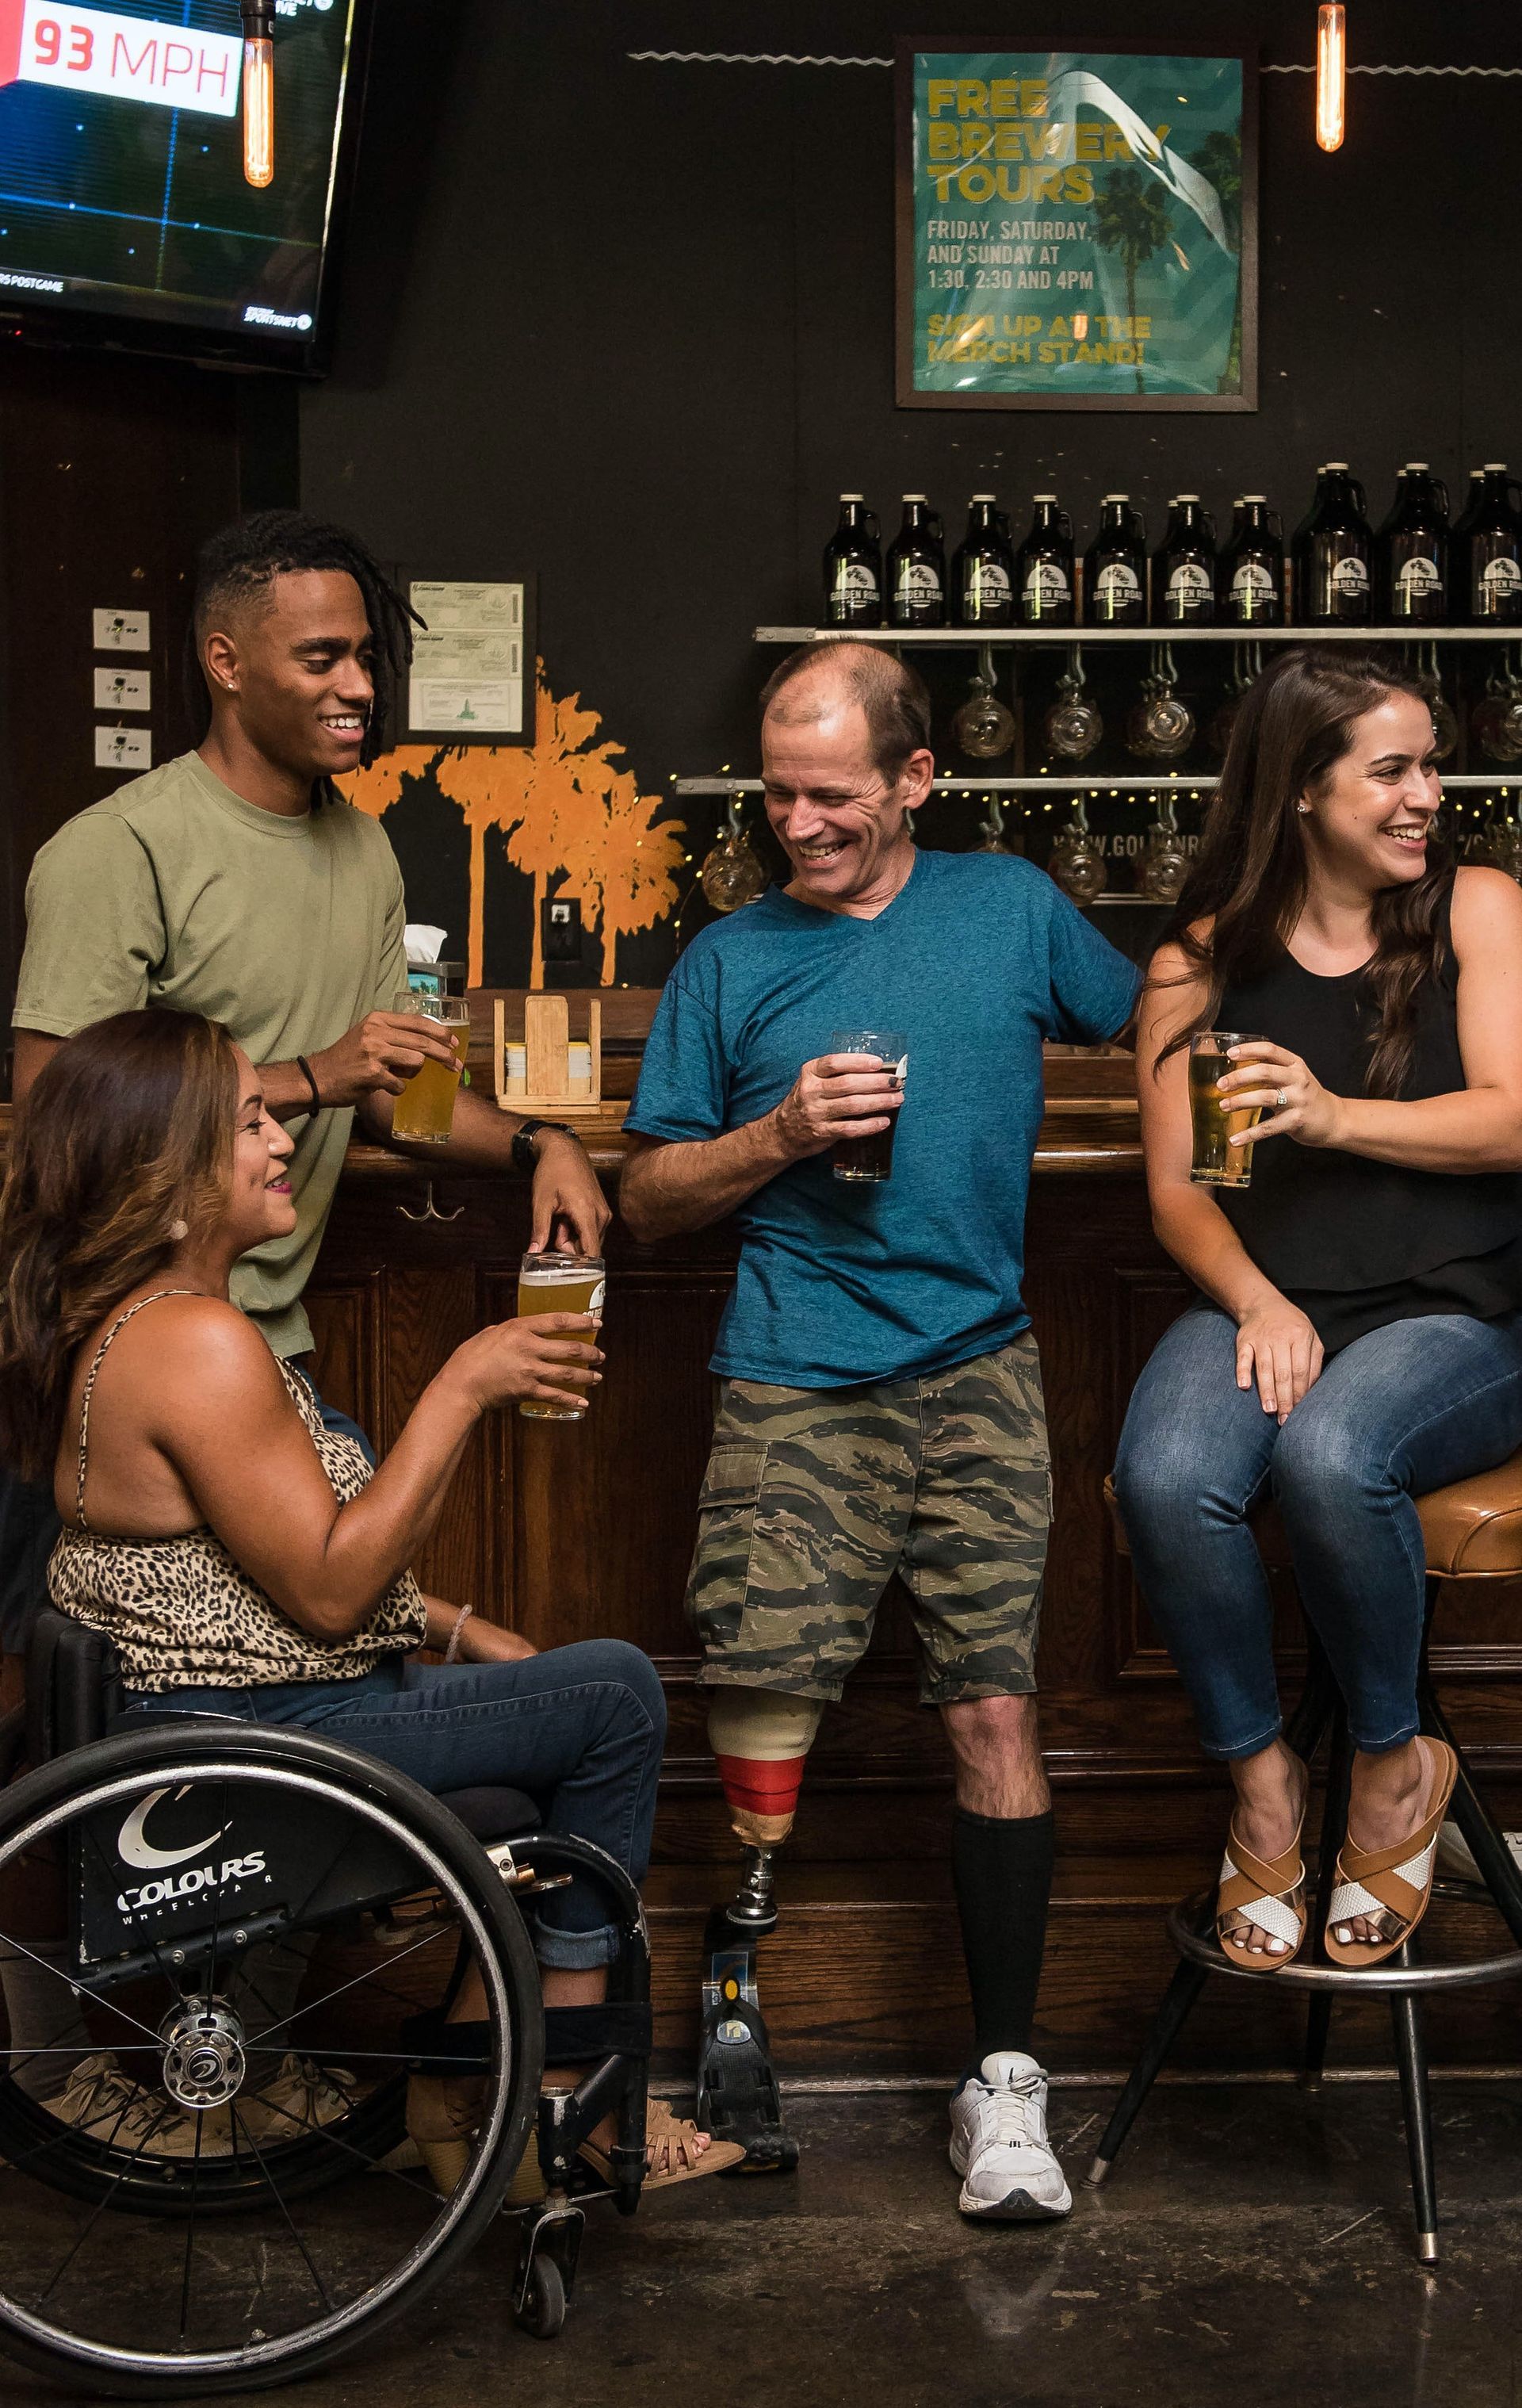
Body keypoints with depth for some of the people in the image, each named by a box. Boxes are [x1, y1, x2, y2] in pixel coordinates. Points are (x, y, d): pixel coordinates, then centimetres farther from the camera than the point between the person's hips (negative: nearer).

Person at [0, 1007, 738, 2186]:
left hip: (216, 1713, 11)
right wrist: (463, 1387, -20)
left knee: (581, 1731, 15)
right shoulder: (196, 1342, -23)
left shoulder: (121, 1322, 12)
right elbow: (327, 1588, -23)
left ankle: (463, 2082, 17)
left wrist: (453, 1627, 10)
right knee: (615, 1692, -8)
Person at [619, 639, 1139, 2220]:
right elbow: (648, 1195, 9)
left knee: (994, 1706, -5)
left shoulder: (1012, 909, 9)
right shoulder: (731, 962, 8)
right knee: (760, 1720, -6)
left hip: (975, 1370, 1)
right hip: (793, 1383, 0)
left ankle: (1004, 2075, 5)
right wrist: (779, 1137, -7)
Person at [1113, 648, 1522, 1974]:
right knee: (1167, 1477, -30)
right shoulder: (1201, 962, 10)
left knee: (1331, 1456, -34)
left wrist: (1336, 1116, -17)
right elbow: (1178, 1189, 6)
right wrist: (1256, 1301, -13)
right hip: (1266, 1305, 2)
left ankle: (1395, 1763, -6)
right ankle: (1261, 1778, -6)